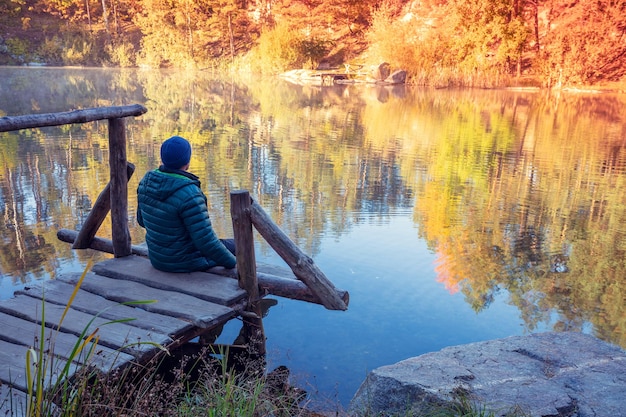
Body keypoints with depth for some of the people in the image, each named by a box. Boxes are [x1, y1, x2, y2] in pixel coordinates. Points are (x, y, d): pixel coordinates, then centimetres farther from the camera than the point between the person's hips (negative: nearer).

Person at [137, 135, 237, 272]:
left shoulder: (147, 181, -7)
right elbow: (206, 242, -28)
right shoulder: (189, 194, -31)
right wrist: (232, 262, -14)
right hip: (186, 263, -8)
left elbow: (142, 220, 8)